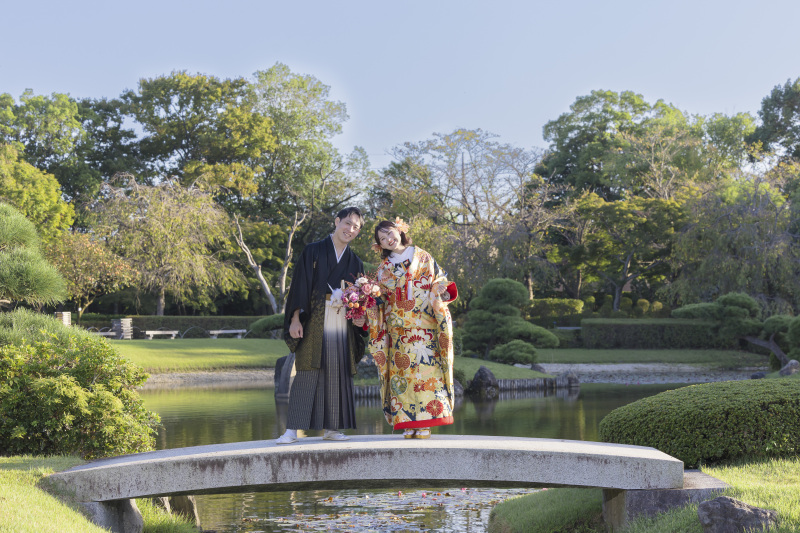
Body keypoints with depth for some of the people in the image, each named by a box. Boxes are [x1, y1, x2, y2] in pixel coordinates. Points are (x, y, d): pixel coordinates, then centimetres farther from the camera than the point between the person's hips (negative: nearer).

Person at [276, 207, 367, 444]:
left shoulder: (355, 262, 16)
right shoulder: (313, 251, 5)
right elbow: (299, 285, -2)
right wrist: (295, 318, -12)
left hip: (342, 325, 4)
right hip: (314, 323, -4)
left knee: (338, 374, 2)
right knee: (307, 373, -10)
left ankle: (331, 428, 9)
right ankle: (292, 429, -10)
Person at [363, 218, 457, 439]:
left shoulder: (423, 257, 11)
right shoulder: (384, 268, 15)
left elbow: (439, 283, 9)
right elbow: (378, 299, 14)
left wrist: (442, 290, -12)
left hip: (424, 327, -2)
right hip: (397, 328, 2)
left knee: (425, 368, -11)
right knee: (402, 370, -5)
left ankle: (425, 424, -11)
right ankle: (407, 424, -4)